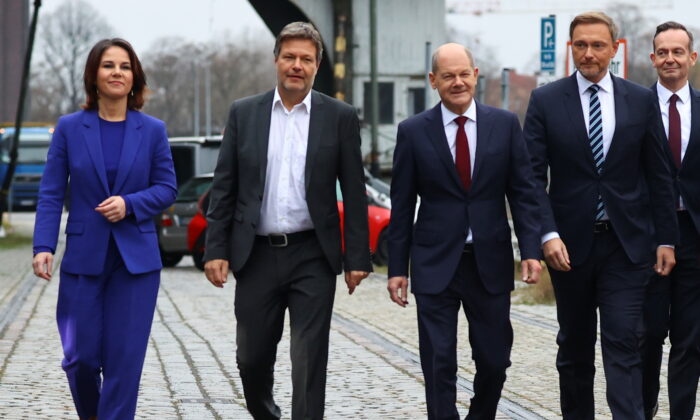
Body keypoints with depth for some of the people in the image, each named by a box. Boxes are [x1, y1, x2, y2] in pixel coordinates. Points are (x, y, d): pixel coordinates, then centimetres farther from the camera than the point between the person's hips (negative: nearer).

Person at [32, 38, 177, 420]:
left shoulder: (152, 130, 4)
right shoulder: (69, 128, 1)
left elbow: (167, 188, 5)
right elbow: (51, 193, 0)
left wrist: (129, 203, -13)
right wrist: (43, 247, -11)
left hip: (136, 259, 0)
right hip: (83, 257, 0)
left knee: (124, 358, -2)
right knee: (81, 356, 2)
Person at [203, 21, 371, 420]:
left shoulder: (340, 117, 1)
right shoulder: (244, 113, 5)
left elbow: (354, 192, 1)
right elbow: (224, 187, 5)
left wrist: (357, 258, -3)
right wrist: (216, 250, -2)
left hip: (312, 256, -2)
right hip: (257, 254, 2)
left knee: (310, 361, -3)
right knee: (252, 358, 9)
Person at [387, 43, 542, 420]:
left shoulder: (505, 124, 4)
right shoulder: (413, 131, 1)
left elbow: (523, 193, 4)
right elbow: (401, 206, 3)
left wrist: (531, 250, -6)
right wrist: (397, 267, 0)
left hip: (490, 262, 1)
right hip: (435, 264, -1)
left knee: (494, 360, 7)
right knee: (439, 365, -2)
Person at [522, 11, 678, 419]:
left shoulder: (641, 100, 4)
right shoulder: (545, 100, 0)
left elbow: (658, 176, 7)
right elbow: (534, 175, -4)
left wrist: (666, 239, 4)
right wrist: (548, 234, -16)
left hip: (626, 243, 0)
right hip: (570, 243, 0)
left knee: (624, 344, -8)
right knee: (575, 347, 12)